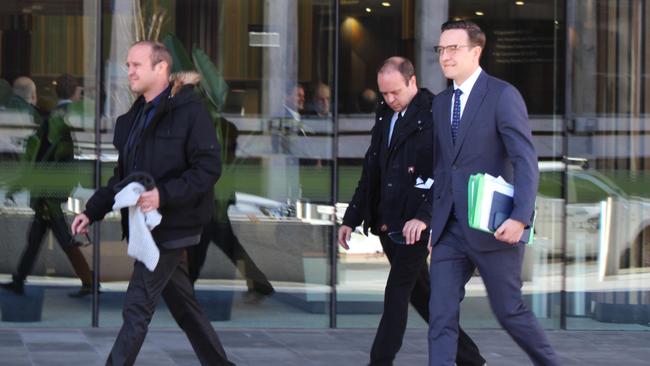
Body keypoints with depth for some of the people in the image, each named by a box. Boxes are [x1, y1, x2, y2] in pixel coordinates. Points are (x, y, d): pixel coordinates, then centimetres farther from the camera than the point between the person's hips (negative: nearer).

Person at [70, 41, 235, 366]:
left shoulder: (189, 110, -12)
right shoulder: (134, 118, 13)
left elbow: (209, 168, -18)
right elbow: (121, 176, 18)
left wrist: (164, 194, -28)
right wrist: (91, 212, 8)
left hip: (172, 226, -8)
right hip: (146, 226, 8)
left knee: (137, 308, -8)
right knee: (183, 305, 15)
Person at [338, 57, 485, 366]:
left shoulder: (434, 117, -10)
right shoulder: (385, 117, 14)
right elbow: (370, 174, 19)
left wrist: (424, 216, -27)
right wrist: (352, 218, 16)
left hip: (413, 226, -8)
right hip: (386, 224, 8)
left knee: (396, 294, -7)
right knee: (422, 295, 12)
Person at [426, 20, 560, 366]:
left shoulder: (502, 95, -8)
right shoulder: (440, 103, 13)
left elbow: (526, 160, -14)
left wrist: (520, 217, -24)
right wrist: (434, 221, 14)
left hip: (493, 229, -6)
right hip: (449, 230, 6)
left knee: (509, 311, 5)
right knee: (440, 316, -2)